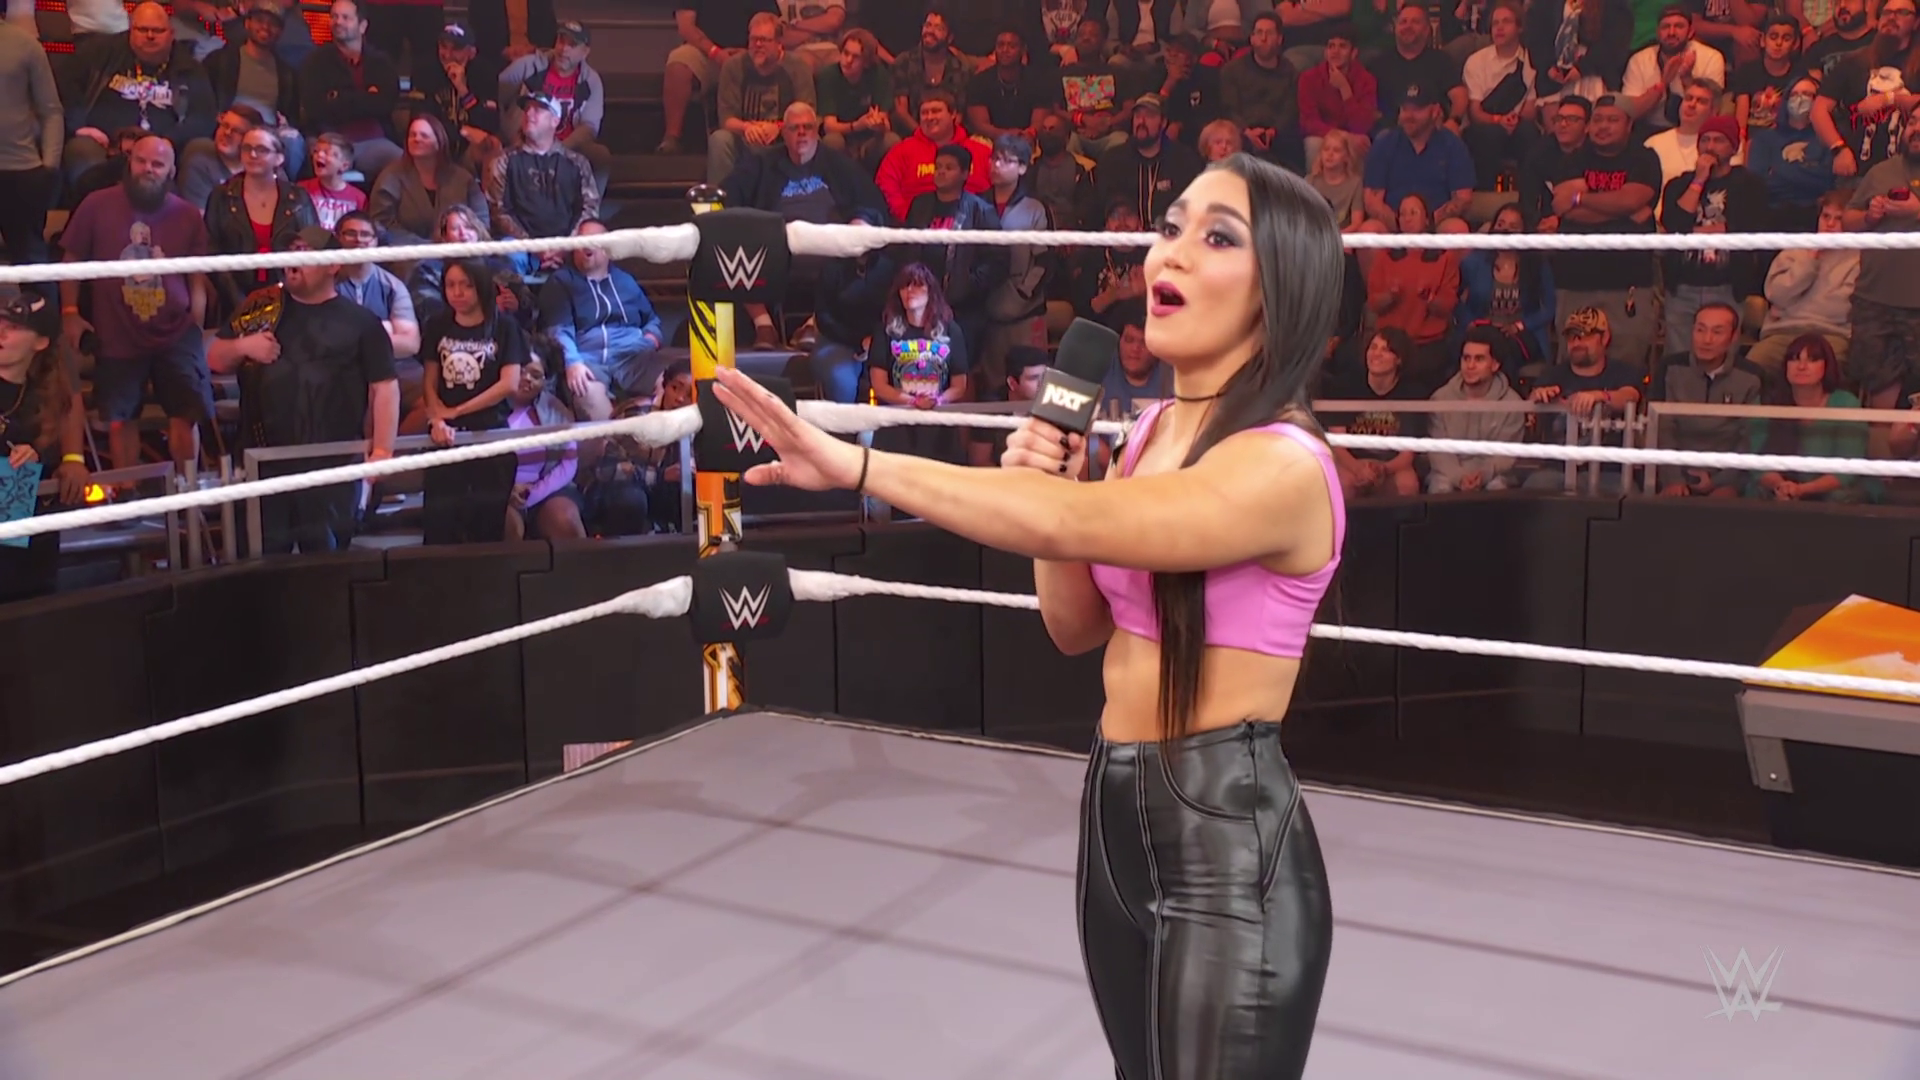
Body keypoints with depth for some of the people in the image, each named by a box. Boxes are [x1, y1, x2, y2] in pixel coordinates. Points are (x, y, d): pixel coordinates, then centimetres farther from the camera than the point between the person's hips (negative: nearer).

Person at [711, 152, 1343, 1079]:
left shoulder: (1284, 467, -19)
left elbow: (1072, 523, -33)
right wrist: (1039, 485, -3)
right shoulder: (1153, 431, 8)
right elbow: (1079, 629, 13)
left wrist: (853, 464, -34)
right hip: (1114, 815, 9)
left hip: (1230, 844, -8)